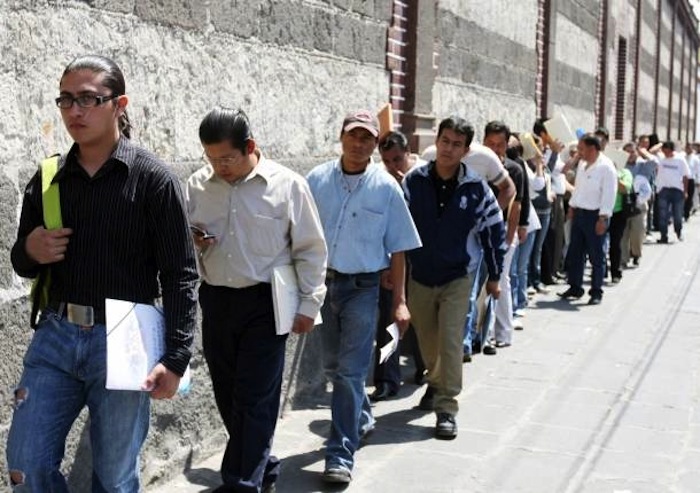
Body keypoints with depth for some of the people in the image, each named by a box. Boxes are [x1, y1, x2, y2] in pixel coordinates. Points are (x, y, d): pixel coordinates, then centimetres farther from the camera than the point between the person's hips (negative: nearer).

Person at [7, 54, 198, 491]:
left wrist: (176, 359, -15)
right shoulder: (48, 180, 7)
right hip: (56, 336, 4)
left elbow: (180, 275, -8)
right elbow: (23, 263, 17)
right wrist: (30, 252, -7)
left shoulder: (153, 179, -7)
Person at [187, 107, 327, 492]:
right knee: (228, 397, 13)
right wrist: (189, 242, -9)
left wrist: (309, 304, -3)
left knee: (254, 400, -3)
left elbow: (310, 250, -2)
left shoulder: (287, 185, -6)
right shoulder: (197, 185, 3)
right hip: (215, 301, 5)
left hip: (264, 303, -4)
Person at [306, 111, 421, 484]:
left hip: (363, 287, -3)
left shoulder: (386, 188, -5)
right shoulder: (317, 180, -2)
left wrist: (399, 301, -2)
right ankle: (361, 419, 44)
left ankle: (341, 456, 1)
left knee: (350, 371, -7)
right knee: (333, 366, 18)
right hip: (322, 282, 3)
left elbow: (397, 249, 0)